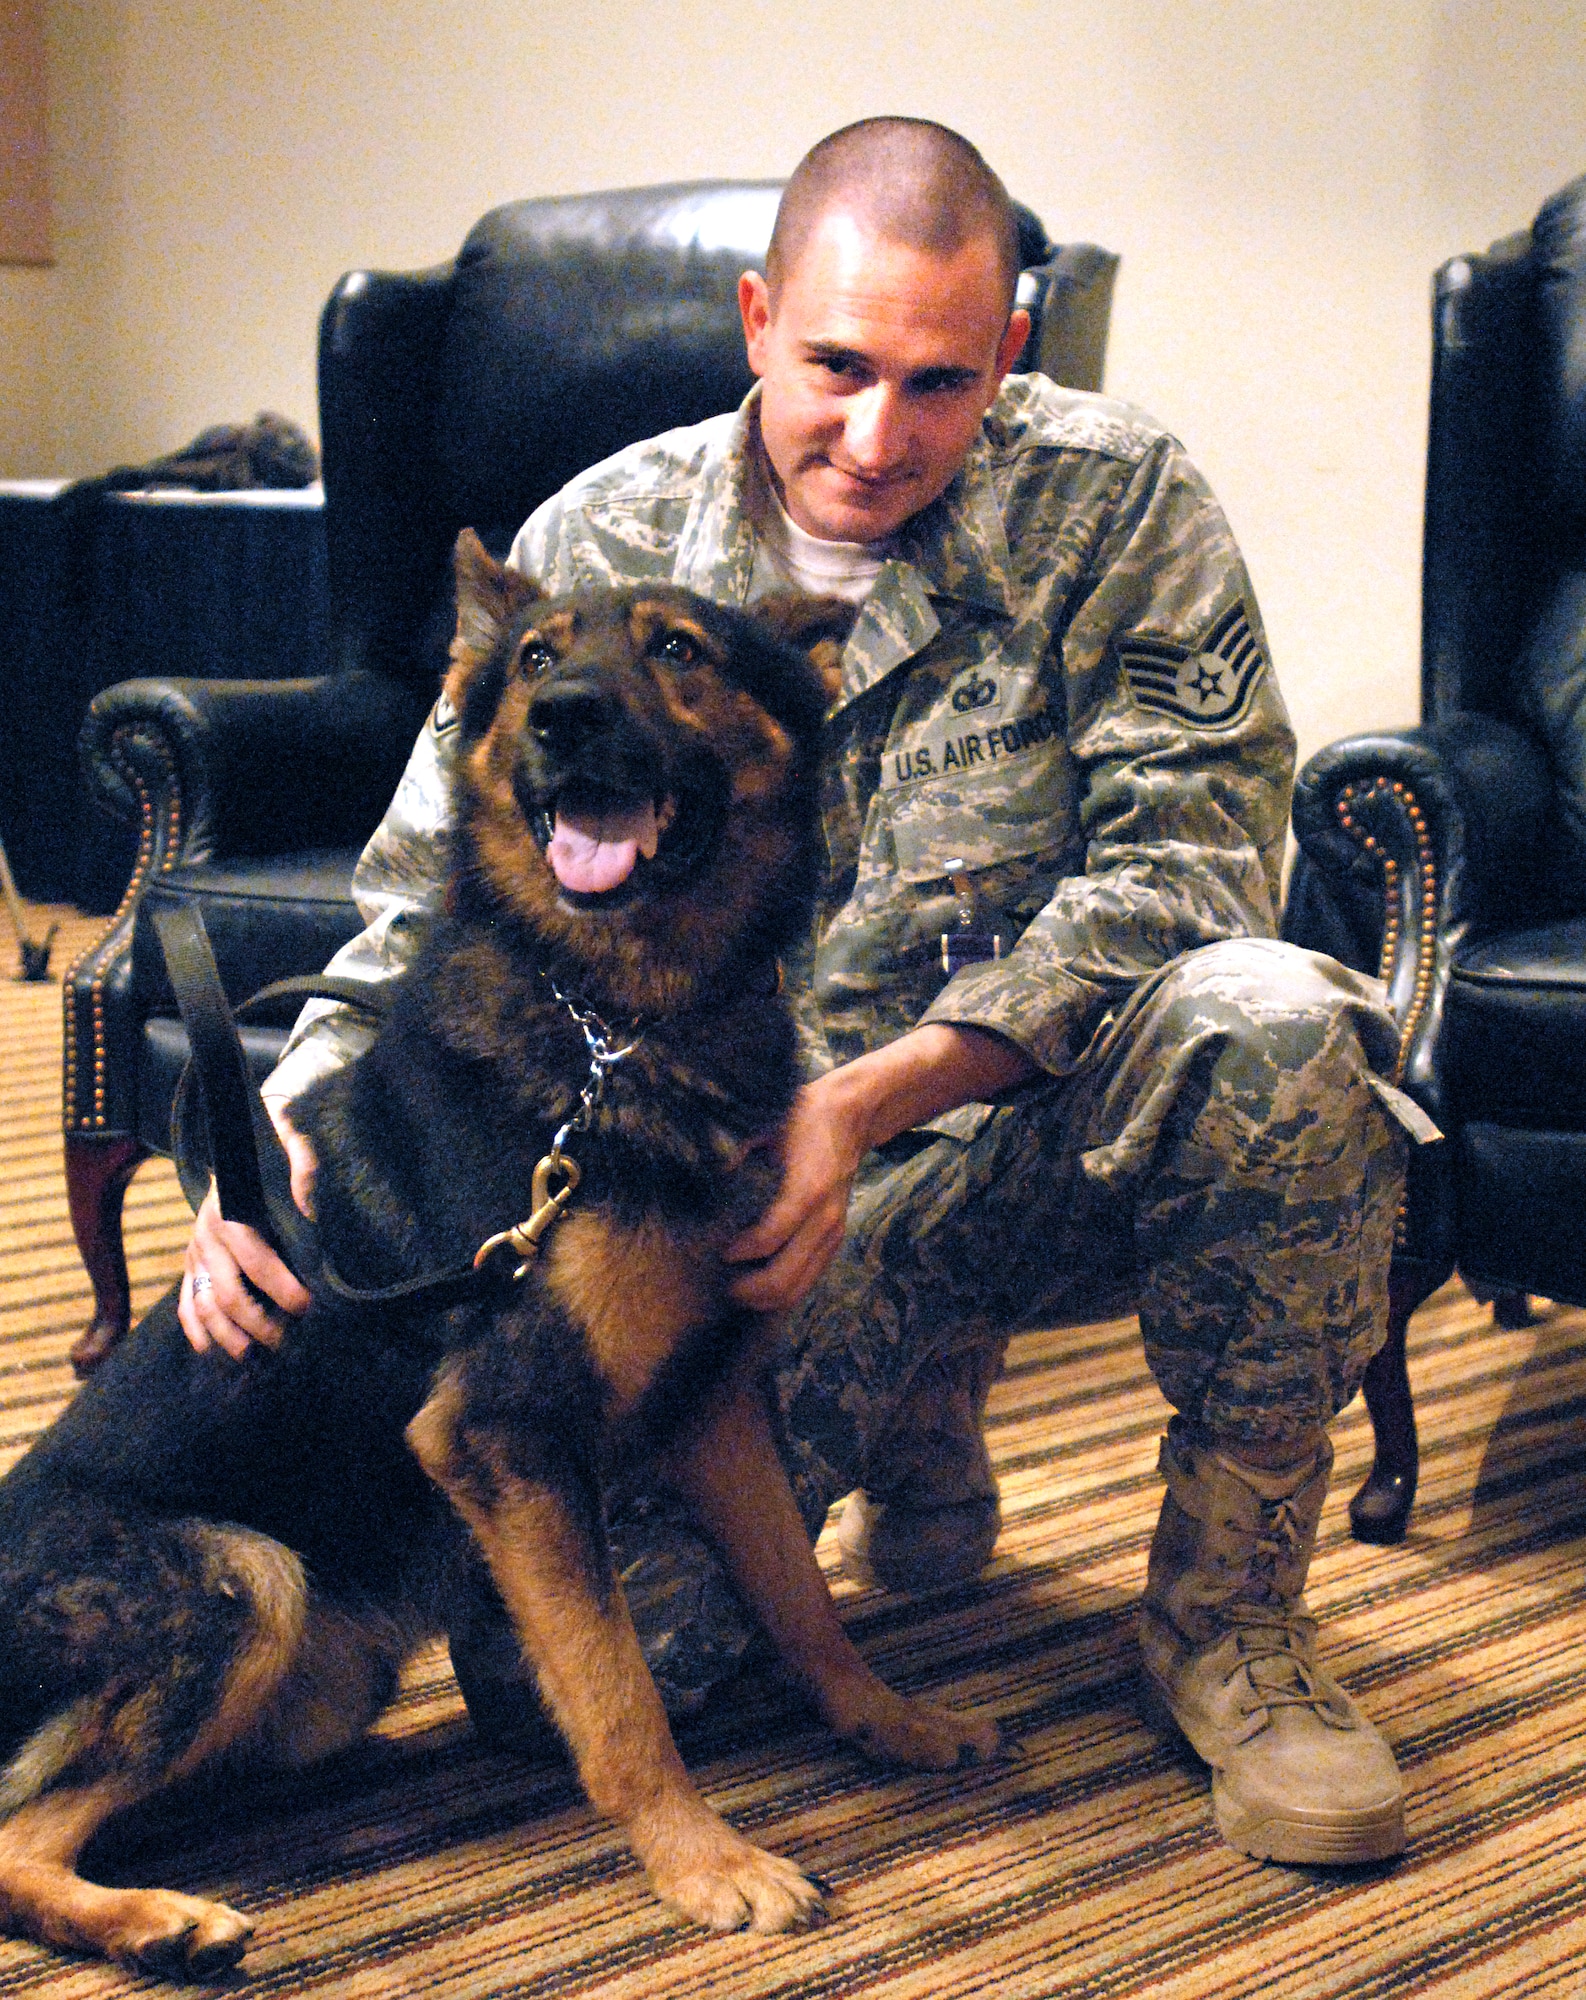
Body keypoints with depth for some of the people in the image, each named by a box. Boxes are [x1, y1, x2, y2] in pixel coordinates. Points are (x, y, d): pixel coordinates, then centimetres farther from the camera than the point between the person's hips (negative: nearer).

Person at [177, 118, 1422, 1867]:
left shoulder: (1120, 505, -7)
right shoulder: (601, 547, -2)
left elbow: (1186, 859, -16)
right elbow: (430, 901, 1)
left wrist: (873, 1096, -27)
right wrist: (285, 1134, -20)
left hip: (1058, 1127, -1)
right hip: (738, 1167, 2)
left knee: (1269, 1020, -36)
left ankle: (1229, 1616, -12)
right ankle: (913, 1414, 17)